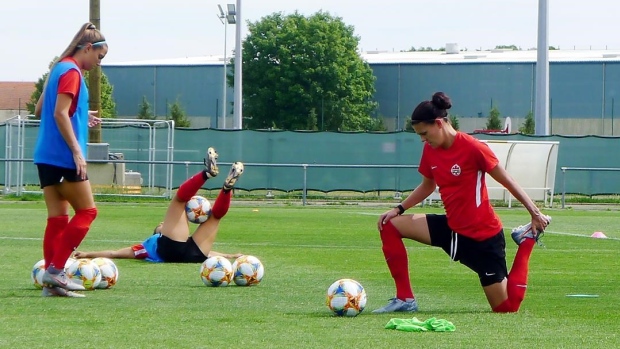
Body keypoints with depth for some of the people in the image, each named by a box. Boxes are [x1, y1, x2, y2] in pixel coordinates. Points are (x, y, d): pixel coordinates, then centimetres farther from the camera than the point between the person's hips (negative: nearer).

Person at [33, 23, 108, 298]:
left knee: (57, 217, 8)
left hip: (47, 157, 9)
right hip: (63, 157, -9)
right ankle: (55, 269, -8)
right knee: (86, 211, -2)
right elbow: (60, 114, -20)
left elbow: (40, 110, 24)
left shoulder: (59, 68, 18)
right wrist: (77, 151, -22)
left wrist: (80, 117, 24)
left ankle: (52, 280, 5)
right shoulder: (72, 72, -11)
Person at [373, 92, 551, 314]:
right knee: (390, 226, -5)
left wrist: (535, 214, -9)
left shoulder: (473, 148, -21)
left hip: (483, 236, -7)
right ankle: (405, 299, -3)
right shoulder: (430, 150, 0)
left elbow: (508, 182, -13)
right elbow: (427, 186, 17)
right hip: (452, 229, 7)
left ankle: (527, 239, 18)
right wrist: (399, 209, 5)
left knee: (507, 307, -1)